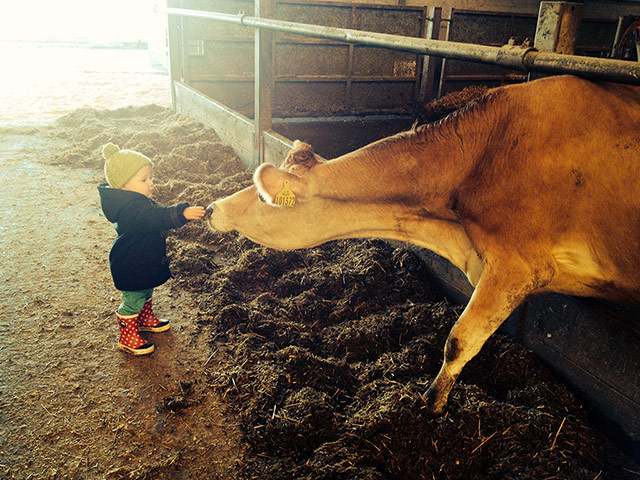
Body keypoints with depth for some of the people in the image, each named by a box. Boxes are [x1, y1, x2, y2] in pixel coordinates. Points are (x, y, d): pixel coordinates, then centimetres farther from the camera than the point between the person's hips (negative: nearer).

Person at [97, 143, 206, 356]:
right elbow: (157, 218, -51)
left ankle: (145, 320, 52)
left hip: (145, 264, 11)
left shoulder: (139, 201, 0)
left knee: (146, 293, 30)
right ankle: (128, 337, 25)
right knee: (132, 301, 7)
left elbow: (155, 216, 15)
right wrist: (182, 214, -63)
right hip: (131, 269, -11)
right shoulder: (131, 209, -34)